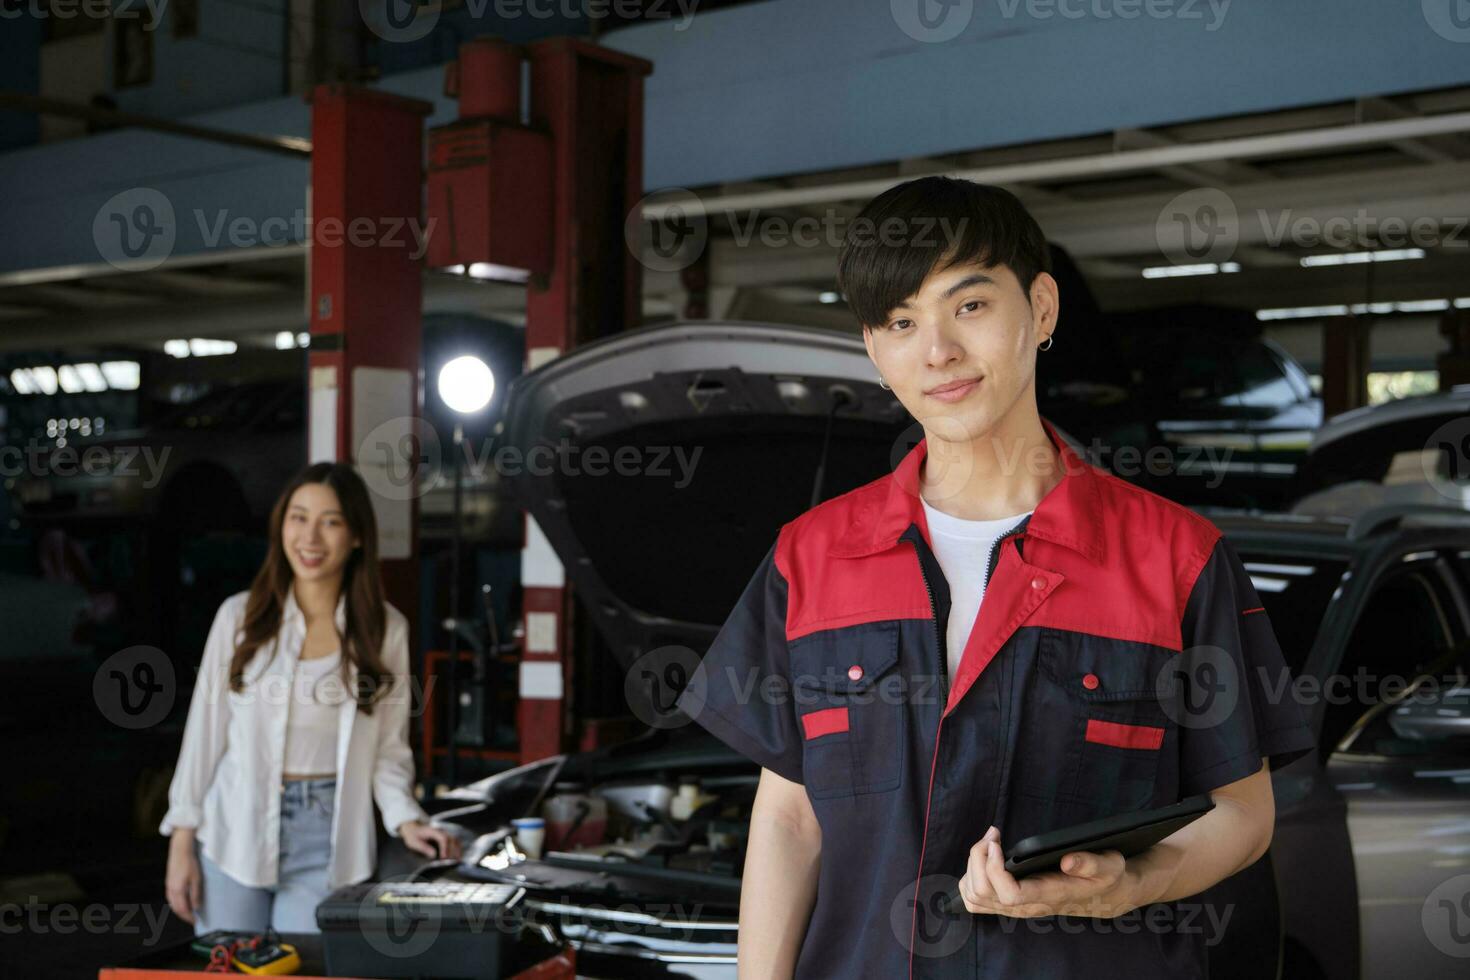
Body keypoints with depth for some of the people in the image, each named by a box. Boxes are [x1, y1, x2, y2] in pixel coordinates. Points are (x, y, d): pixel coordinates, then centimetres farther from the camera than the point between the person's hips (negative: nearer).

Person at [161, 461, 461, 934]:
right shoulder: (240, 615, 1)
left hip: (326, 842, 0)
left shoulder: (385, 629, 1)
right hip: (236, 834, 1)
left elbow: (388, 749, 5)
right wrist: (181, 842, 1)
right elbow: (205, 731, 3)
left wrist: (407, 822, -11)